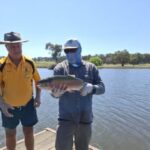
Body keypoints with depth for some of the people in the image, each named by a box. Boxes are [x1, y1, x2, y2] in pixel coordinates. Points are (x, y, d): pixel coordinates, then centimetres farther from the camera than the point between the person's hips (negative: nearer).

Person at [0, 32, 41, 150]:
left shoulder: (30, 63, -10)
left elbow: (37, 80, 2)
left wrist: (38, 96, -6)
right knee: (10, 134, 19)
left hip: (28, 104, 1)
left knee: (29, 132, 14)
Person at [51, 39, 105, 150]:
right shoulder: (60, 68, -3)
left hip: (85, 118, 2)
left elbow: (102, 88, -2)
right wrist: (56, 93, -34)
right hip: (66, 118, -2)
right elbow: (54, 91, -10)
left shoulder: (91, 68, 1)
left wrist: (91, 88, -23)